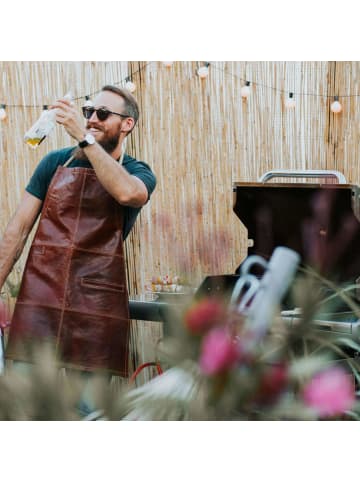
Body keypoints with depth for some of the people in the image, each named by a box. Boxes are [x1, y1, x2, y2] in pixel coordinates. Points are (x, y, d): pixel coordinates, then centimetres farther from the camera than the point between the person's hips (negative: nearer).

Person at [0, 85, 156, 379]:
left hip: (97, 305, -1)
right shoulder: (56, 162, 10)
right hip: (39, 298, 1)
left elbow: (127, 193, -22)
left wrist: (84, 137, -20)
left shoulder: (139, 174, 4)